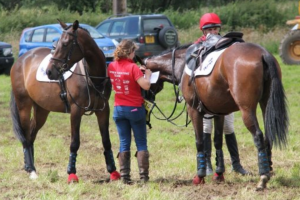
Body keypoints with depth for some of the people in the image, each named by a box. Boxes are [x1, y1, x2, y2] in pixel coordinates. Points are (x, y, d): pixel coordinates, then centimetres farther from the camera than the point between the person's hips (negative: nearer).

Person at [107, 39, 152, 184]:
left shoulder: (111, 66, 1)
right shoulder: (133, 68, -17)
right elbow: (146, 86, -22)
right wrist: (147, 74, -2)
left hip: (119, 108, 5)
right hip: (135, 108, -5)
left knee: (124, 144, 9)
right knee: (141, 143, 5)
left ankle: (124, 176, 6)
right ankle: (143, 175, 1)